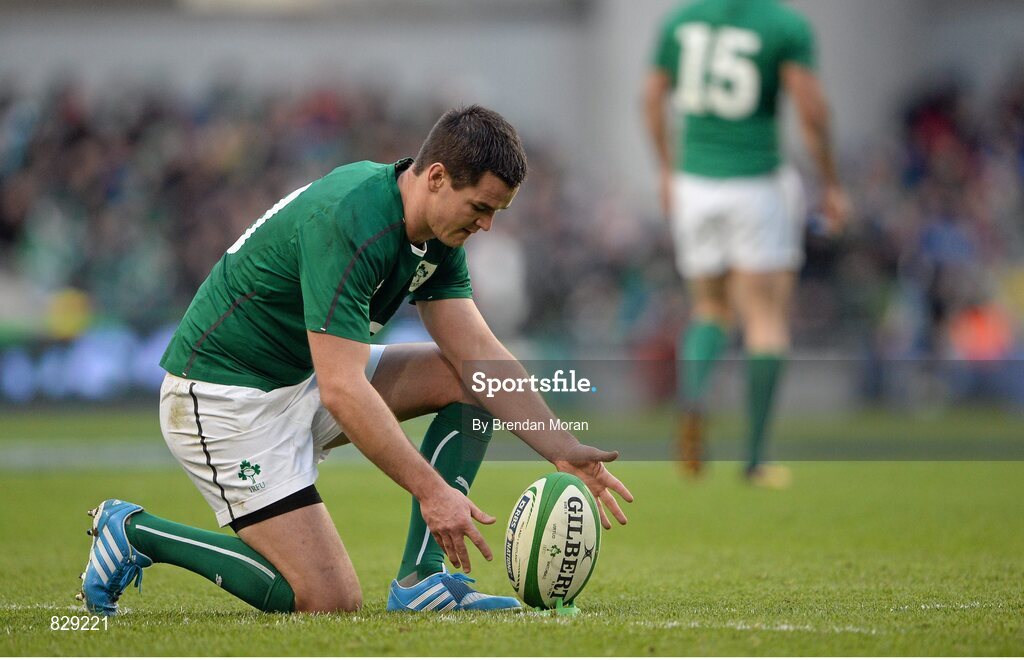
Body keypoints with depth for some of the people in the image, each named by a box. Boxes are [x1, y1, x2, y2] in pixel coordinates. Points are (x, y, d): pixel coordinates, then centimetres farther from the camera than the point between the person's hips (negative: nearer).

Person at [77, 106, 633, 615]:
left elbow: (479, 354, 1)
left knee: (474, 379, 1)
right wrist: (431, 490, -34)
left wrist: (563, 450, -8)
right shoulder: (348, 223, -29)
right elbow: (342, 390, -33)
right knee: (329, 601, -14)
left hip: (305, 378, 10)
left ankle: (419, 579, -1)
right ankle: (137, 533, -1)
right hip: (223, 397, -10)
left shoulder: (437, 234, 0)